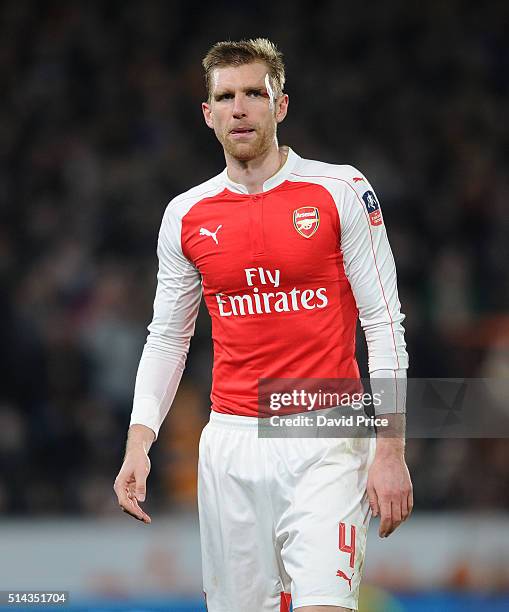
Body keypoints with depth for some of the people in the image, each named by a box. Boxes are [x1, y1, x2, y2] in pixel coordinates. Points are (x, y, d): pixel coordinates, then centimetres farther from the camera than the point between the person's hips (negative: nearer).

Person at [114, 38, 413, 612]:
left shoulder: (341, 191, -2)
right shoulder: (185, 215, 8)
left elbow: (384, 322, -2)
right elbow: (167, 338, 15)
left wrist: (391, 449, -8)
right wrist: (138, 441, 2)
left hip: (326, 442, -3)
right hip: (230, 443, 3)